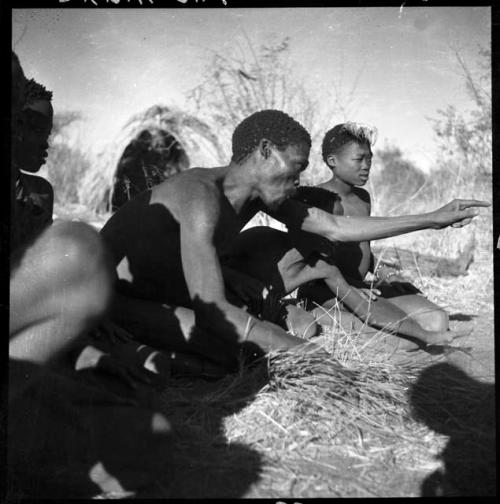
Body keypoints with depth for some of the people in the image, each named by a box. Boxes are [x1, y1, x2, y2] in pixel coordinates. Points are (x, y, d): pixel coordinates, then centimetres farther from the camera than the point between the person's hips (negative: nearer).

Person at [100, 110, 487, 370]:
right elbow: (213, 311, -37)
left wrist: (433, 219, 0)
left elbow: (337, 228, -2)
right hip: (112, 299, -8)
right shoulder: (202, 197, -32)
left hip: (164, 286, 8)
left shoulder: (259, 194, -6)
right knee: (233, 346, -29)